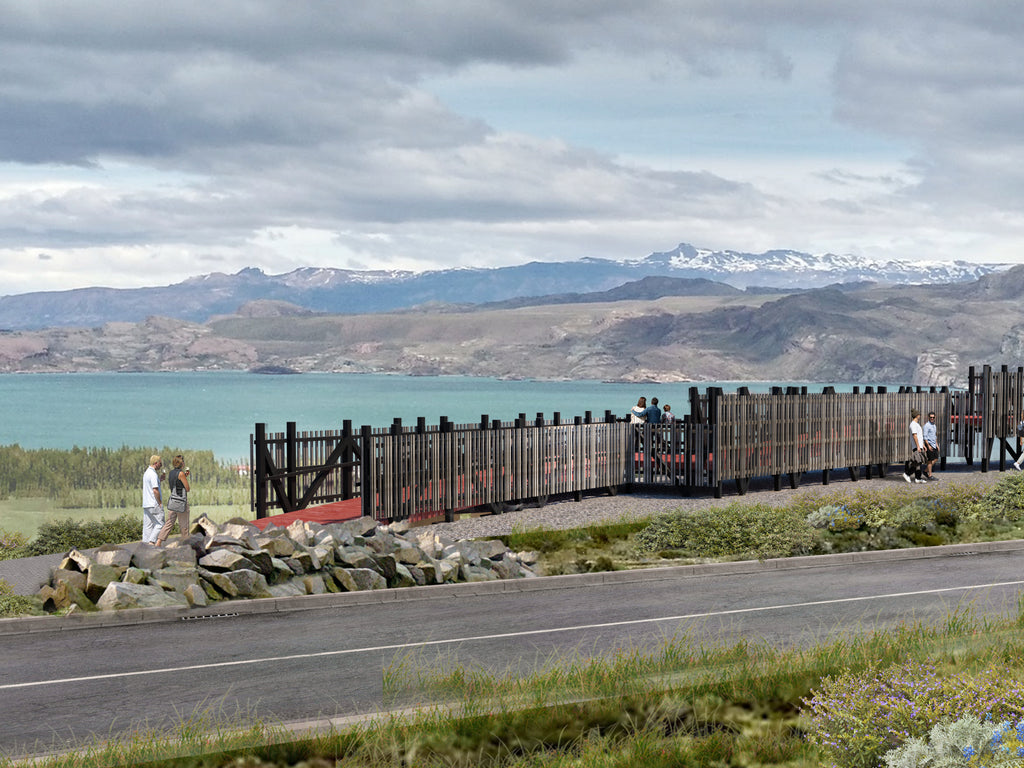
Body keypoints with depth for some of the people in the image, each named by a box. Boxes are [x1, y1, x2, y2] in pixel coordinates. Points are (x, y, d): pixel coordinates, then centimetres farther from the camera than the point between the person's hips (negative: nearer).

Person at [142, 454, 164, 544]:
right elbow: (155, 490, -21)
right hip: (154, 504, -9)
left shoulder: (146, 473, 14)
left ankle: (146, 543, 5)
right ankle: (151, 542, -12)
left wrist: (160, 479, 14)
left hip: (145, 504, 9)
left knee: (148, 526, 8)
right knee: (159, 524, -3)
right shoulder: (153, 474, -16)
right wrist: (160, 502, -12)